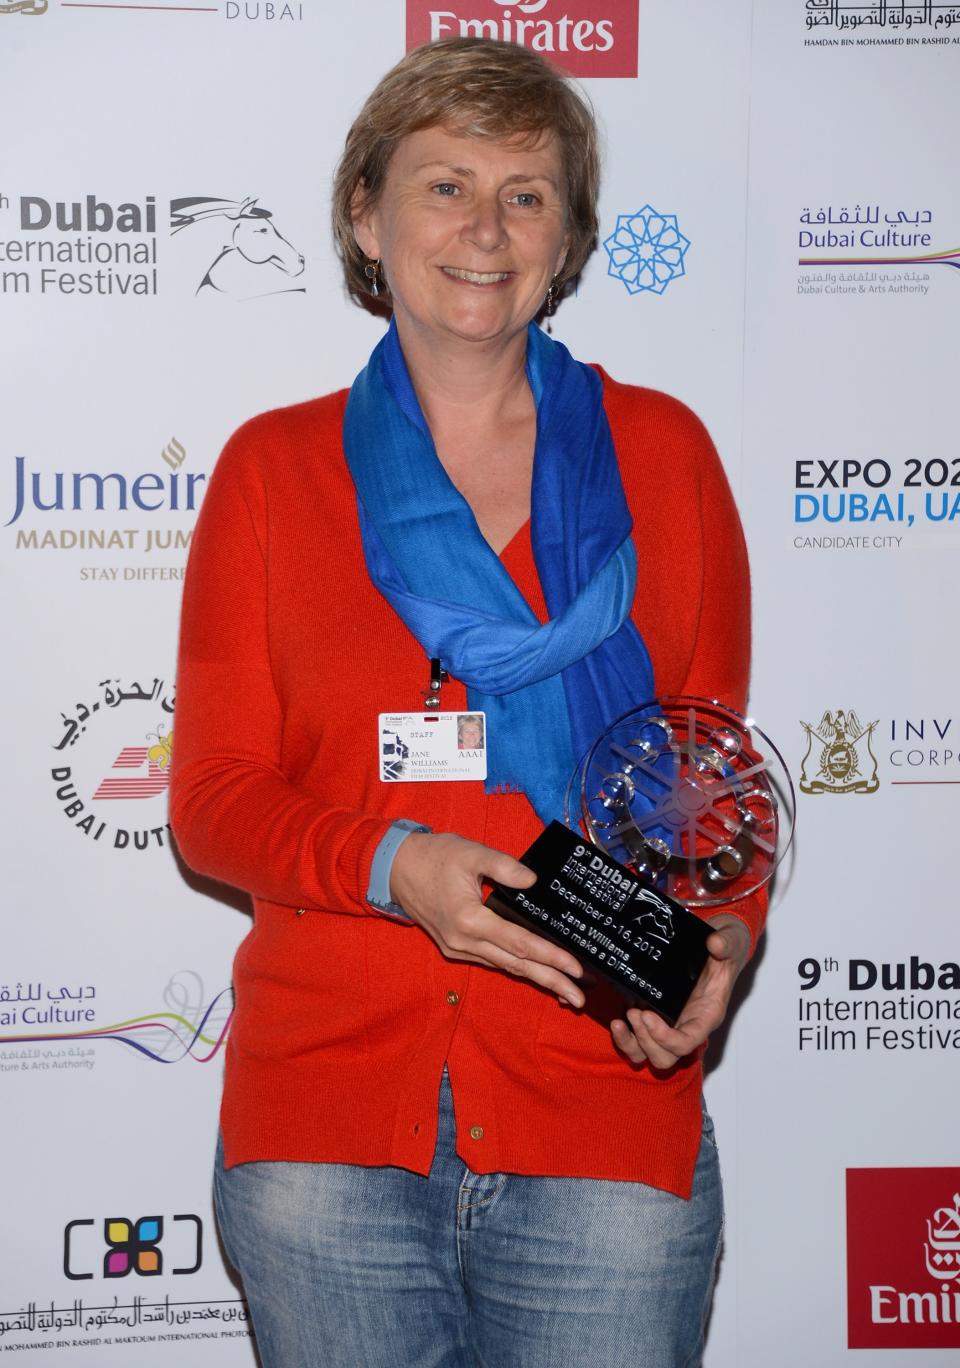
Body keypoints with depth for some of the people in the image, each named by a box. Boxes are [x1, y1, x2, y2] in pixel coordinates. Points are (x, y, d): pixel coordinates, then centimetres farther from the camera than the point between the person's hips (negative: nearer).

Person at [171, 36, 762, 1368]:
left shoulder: (663, 452, 7)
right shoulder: (273, 467, 6)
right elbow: (213, 797, 3)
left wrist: (724, 931, -10)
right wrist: (391, 866, -16)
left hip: (606, 1125, 0)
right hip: (325, 1123, 0)